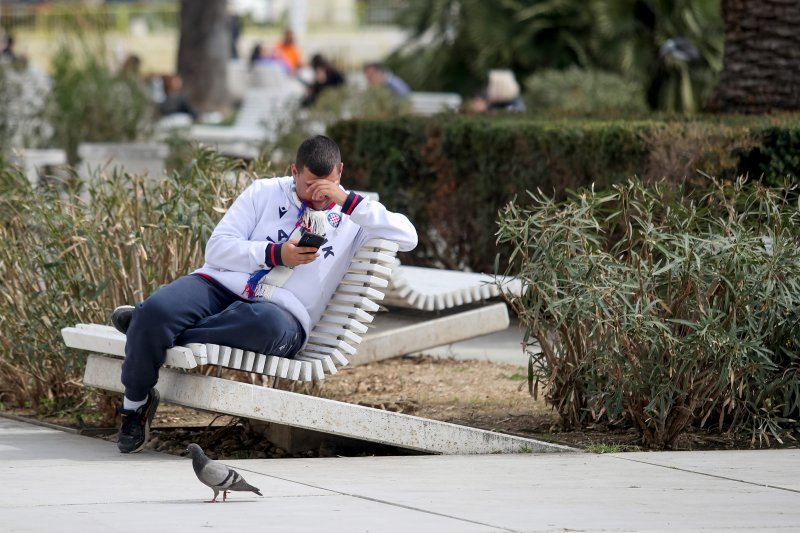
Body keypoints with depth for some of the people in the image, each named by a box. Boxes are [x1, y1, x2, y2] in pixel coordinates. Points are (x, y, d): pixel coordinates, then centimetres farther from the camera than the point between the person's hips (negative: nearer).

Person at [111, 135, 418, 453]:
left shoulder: (354, 218, 13)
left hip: (281, 310, -1)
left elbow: (408, 238, -5)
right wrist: (276, 255, -9)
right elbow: (217, 248, 6)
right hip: (222, 285, 1)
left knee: (269, 324, -42)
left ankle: (151, 328, -25)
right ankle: (135, 403, -5)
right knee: (156, 310, -31)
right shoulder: (265, 193, 14)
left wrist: (348, 200, -11)